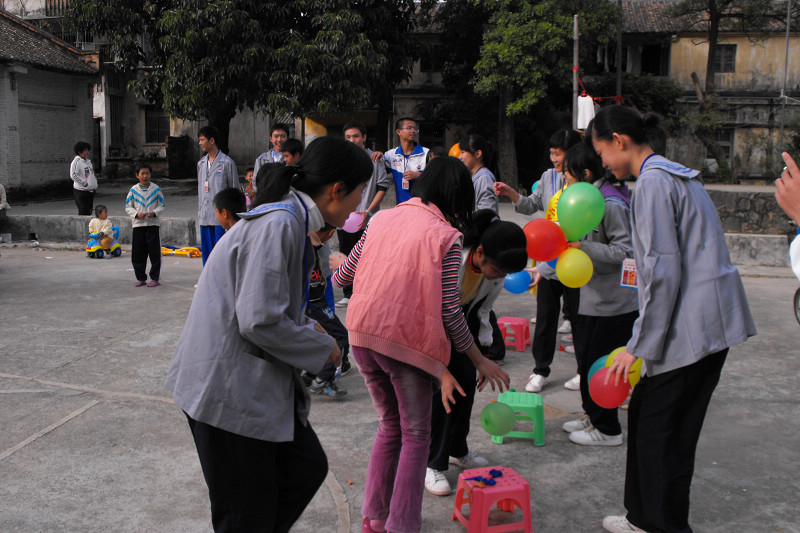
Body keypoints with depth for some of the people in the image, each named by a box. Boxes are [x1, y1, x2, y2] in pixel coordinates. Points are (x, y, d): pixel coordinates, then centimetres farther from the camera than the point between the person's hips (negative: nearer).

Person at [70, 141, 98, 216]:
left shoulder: (88, 161, 15)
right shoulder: (76, 161, -10)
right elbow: (73, 175, -19)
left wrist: (95, 184, 12)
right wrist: (84, 183, -18)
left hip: (91, 190, 8)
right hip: (81, 190, -8)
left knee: (89, 210, 10)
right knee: (83, 212, -9)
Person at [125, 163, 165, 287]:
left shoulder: (155, 189, 3)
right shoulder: (133, 190, 5)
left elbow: (162, 206, 5)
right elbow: (128, 207, 7)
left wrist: (154, 213, -14)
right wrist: (136, 214, -11)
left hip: (153, 224, -2)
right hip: (138, 225, 2)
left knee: (154, 252, -2)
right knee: (137, 254, 4)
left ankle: (155, 278, 7)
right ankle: (140, 278, 16)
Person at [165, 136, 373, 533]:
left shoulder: (290, 219, 10)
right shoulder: (278, 224, -23)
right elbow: (260, 321, -27)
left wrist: (305, 327, 6)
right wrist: (322, 348, -13)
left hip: (261, 379, 10)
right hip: (229, 388, -10)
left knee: (307, 468, 15)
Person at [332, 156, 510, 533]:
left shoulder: (381, 219, 9)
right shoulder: (446, 236, -4)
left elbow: (346, 274, 16)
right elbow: (448, 311, -8)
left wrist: (333, 270, 40)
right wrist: (479, 361, 2)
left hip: (361, 334, 5)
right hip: (406, 340, -5)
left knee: (389, 426, 23)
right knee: (415, 435, 12)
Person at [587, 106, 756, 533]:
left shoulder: (653, 182, -13)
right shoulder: (676, 175, 18)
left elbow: (662, 272, -20)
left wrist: (638, 346, -15)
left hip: (691, 328, -10)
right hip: (708, 321, 10)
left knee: (661, 433, 0)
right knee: (645, 414, 16)